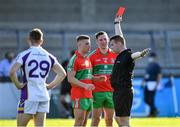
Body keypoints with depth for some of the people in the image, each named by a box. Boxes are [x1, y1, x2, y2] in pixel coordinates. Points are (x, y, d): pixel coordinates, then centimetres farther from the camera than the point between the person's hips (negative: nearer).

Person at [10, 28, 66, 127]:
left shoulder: (24, 55, -6)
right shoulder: (49, 56, 9)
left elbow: (12, 72, -19)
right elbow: (62, 73, 11)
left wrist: (17, 84, -5)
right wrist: (50, 85, 14)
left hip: (29, 96, -5)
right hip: (44, 96, 5)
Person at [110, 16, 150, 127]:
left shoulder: (127, 55, -14)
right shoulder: (121, 55, 12)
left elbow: (134, 55, -38)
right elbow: (119, 37, 28)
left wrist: (141, 54, -61)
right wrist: (117, 23, 40)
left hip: (124, 91, -10)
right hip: (118, 91, 10)